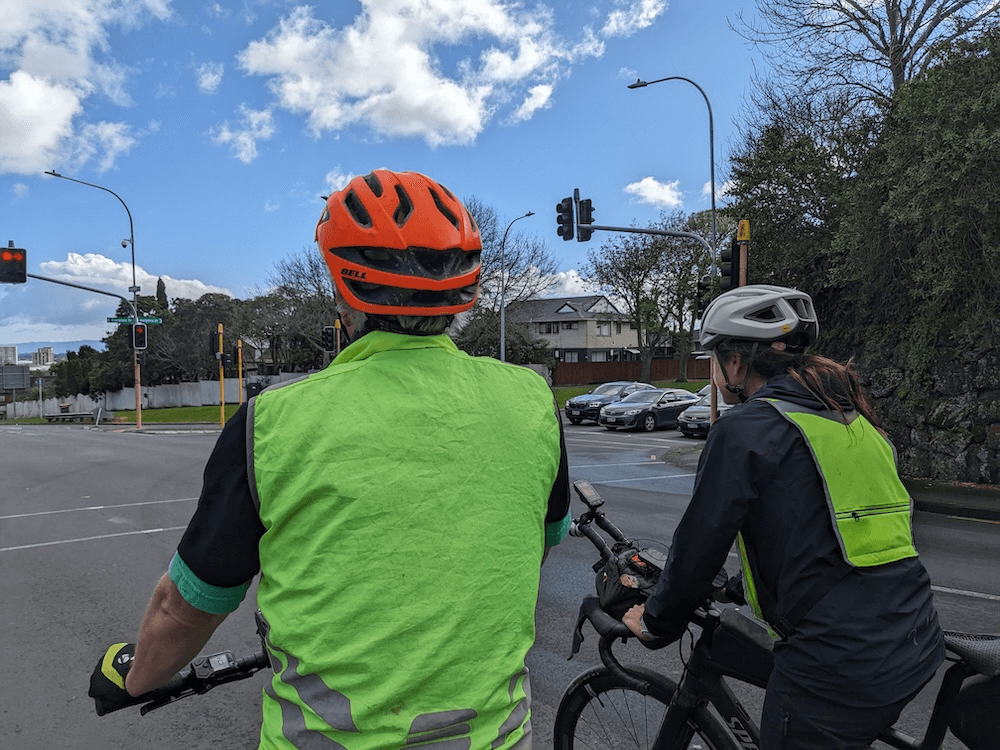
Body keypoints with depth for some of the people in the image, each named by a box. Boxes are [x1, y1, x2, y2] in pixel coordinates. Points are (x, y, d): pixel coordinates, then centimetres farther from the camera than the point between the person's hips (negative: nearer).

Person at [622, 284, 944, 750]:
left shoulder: (744, 429, -12)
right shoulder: (852, 417, 13)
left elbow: (699, 544, -10)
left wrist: (656, 621, 7)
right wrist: (741, 590, 31)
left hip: (838, 666, -7)